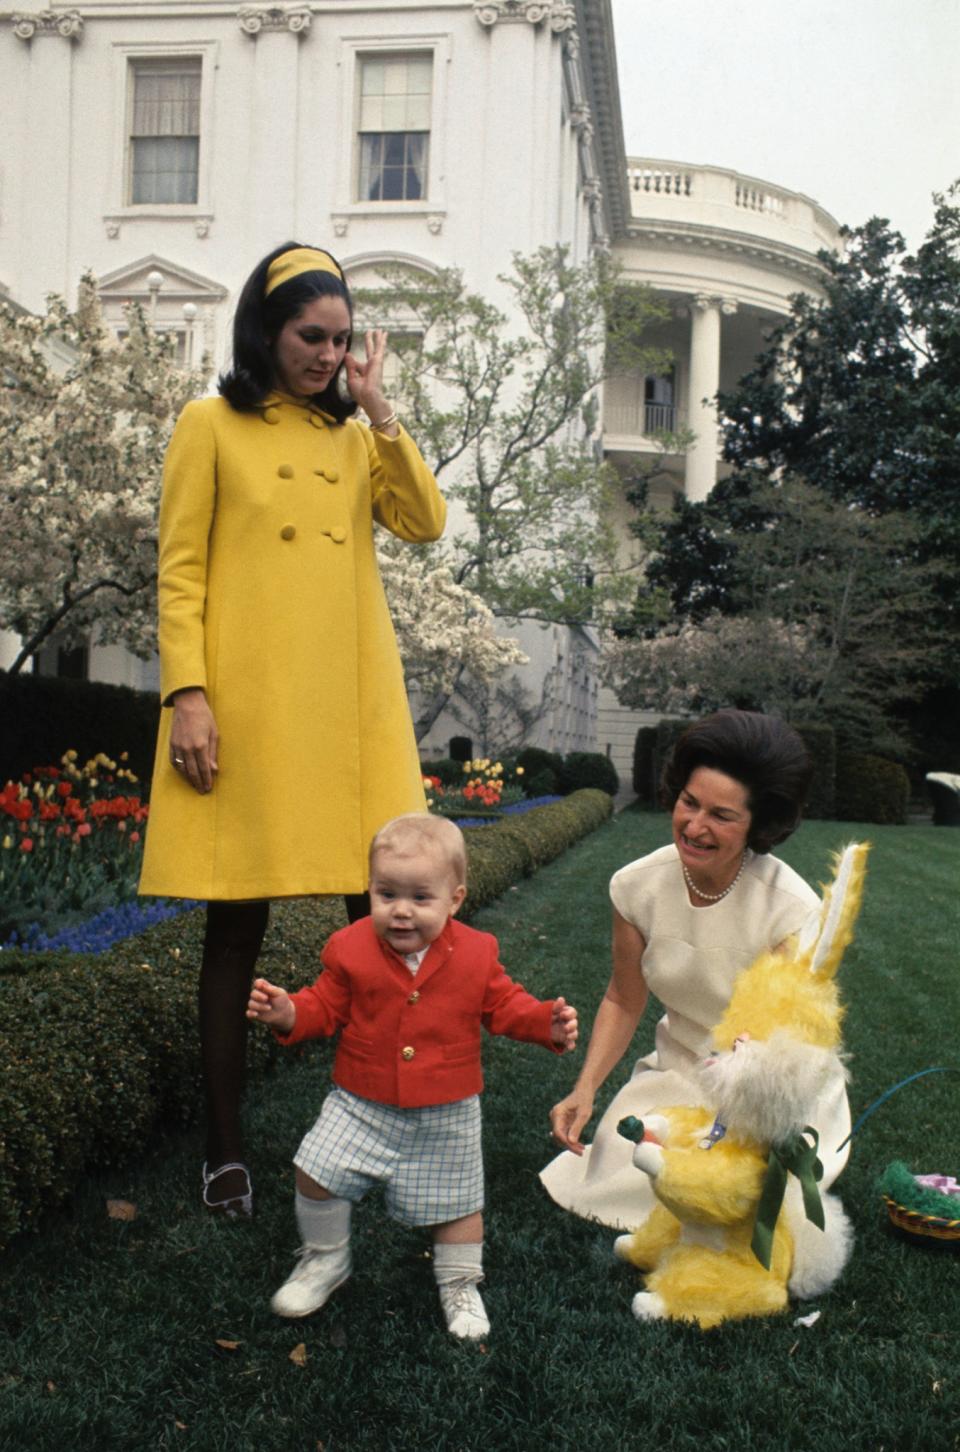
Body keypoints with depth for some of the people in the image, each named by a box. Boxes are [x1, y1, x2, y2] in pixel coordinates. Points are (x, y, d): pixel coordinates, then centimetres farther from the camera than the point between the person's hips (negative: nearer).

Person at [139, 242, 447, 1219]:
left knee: (382, 909, 1)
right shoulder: (213, 426, 7)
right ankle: (224, 1150, 15)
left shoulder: (356, 438, 18)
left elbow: (425, 523, 3)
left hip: (353, 703, 4)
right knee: (237, 919, 3)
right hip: (248, 701, -3)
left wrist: (378, 411, 1)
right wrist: (187, 693, -11)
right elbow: (180, 571, 0)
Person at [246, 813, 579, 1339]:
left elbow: (504, 1006, 0)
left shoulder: (475, 954, -10)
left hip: (446, 1114, 0)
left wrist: (546, 1022, -17)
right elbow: (326, 1006, -4)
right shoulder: (351, 949, -11)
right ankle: (325, 1260, 24)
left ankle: (460, 1282, 38)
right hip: (362, 1104, 0)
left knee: (455, 1199, 11)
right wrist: (288, 1013, -24)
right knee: (315, 1173, -5)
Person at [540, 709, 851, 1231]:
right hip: (678, 1074, 3)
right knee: (611, 1178, -14)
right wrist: (584, 1090, -12)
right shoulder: (637, 887, -13)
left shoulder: (791, 911, -26)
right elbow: (623, 1001, 1)